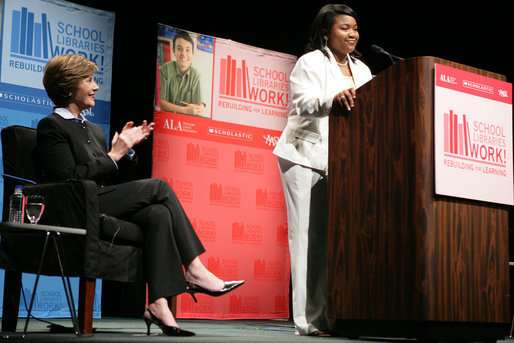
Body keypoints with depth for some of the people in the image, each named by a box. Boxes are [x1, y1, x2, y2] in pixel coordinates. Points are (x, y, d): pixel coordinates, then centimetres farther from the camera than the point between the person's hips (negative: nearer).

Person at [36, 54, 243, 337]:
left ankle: (158, 303, -33)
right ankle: (194, 270, -17)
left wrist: (126, 149, 6)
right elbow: (69, 178, -14)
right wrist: (114, 155, -10)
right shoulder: (51, 126, 0)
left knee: (158, 214, -23)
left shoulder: (94, 130, 26)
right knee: (158, 186, -19)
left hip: (103, 208, 8)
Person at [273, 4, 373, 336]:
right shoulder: (311, 62, 1)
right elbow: (305, 103, -15)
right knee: (309, 236, -8)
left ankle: (331, 315, 2)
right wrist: (335, 98, -33)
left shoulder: (362, 69, 21)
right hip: (307, 156, -6)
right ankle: (308, 320, -8)